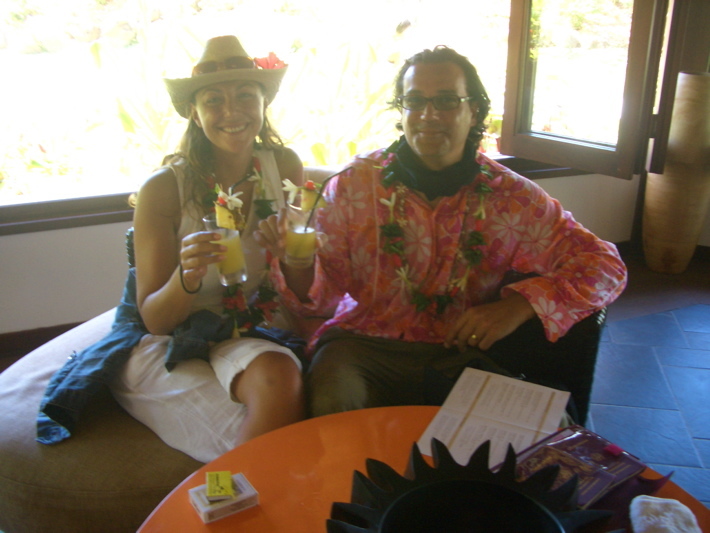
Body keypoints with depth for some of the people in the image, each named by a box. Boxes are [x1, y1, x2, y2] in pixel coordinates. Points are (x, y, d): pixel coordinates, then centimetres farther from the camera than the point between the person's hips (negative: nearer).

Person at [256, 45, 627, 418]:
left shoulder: (511, 197, -2)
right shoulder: (354, 184, -3)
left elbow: (604, 266, 0)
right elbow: (317, 295, -3)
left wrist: (520, 305, -17)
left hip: (461, 353, 2)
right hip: (363, 344, -1)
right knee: (331, 406, -31)